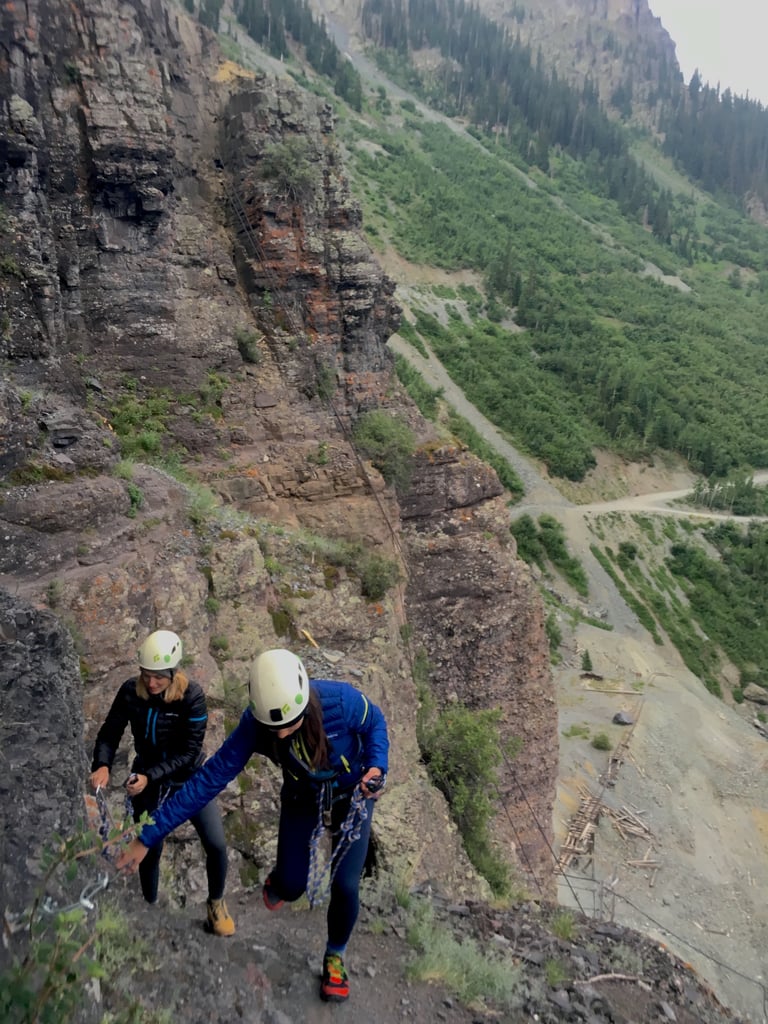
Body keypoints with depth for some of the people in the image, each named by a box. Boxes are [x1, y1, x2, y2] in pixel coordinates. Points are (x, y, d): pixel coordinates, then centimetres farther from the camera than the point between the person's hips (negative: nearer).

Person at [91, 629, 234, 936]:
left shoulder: (192, 696, -25)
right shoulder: (130, 692, -17)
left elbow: (189, 752, -23)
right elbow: (109, 733, -10)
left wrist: (150, 776, -31)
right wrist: (102, 765, -29)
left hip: (189, 780, -2)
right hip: (147, 782, 2)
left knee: (216, 845, -8)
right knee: (150, 851, 12)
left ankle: (216, 902, 22)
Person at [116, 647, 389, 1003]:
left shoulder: (341, 700, -39)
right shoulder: (255, 725, -33)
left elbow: (375, 722, -16)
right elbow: (210, 779, -28)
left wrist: (377, 765, -33)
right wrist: (149, 837, -28)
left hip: (352, 796, -1)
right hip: (302, 799, 2)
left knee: (345, 886, -3)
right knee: (291, 887, 5)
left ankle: (335, 957, 31)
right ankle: (278, 881, 47)